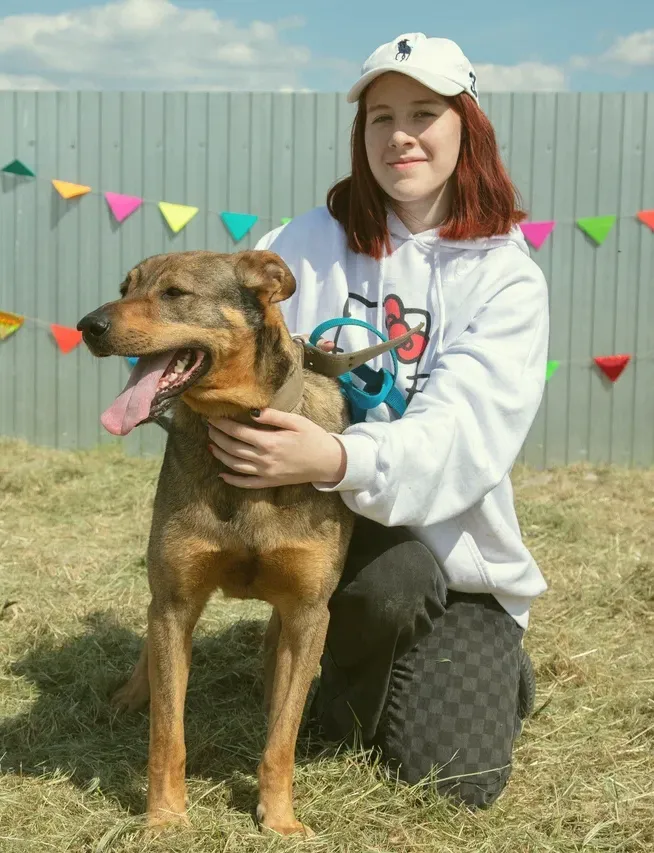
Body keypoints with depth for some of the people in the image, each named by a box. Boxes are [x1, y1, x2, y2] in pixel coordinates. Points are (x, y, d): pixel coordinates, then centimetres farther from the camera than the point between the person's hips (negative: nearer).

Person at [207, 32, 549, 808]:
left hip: (453, 546, 0)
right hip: (329, 529, 0)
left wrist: (339, 461, -41)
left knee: (457, 781, -6)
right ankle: (349, 670, 2)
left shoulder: (506, 278, -7)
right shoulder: (309, 244, -1)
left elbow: (465, 433, -23)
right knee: (396, 572, -35)